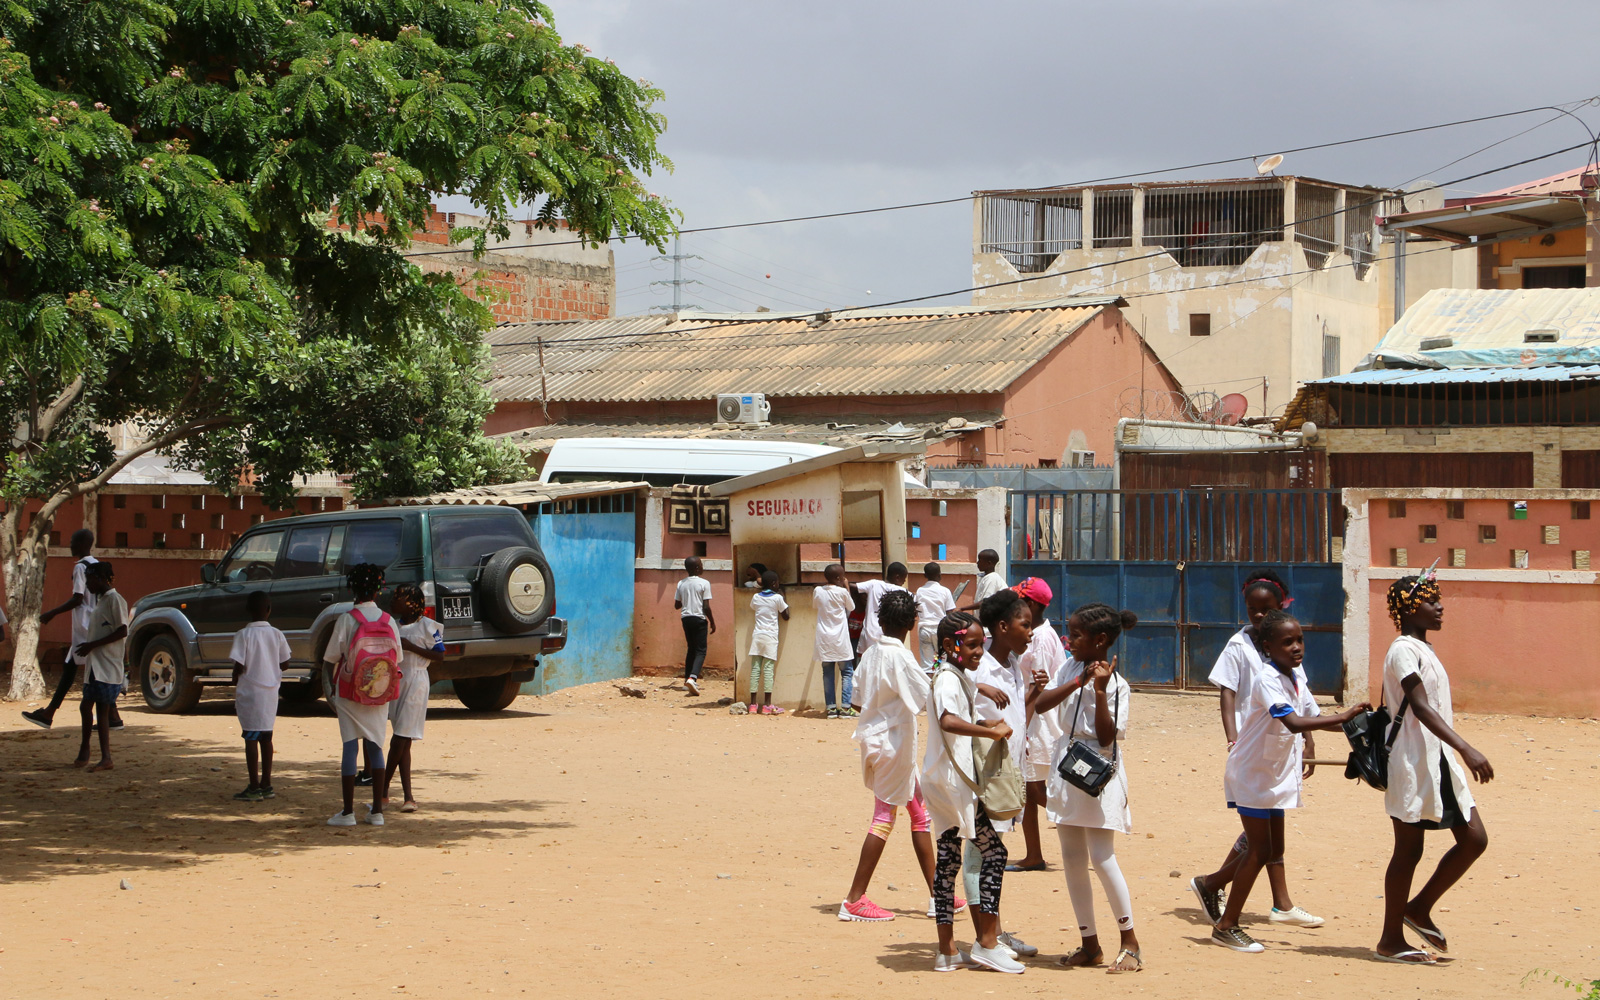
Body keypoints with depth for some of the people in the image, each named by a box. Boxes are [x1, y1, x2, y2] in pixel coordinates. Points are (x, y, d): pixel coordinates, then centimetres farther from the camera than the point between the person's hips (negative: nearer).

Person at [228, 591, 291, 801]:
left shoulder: (243, 635, -12)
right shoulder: (277, 635, 0)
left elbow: (239, 667, -15)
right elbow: (284, 664, 5)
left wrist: (235, 684, 2)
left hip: (249, 692, -5)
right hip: (271, 692, 5)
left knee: (251, 738, -1)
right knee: (266, 737, 13)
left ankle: (254, 788, -2)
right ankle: (266, 785, 17)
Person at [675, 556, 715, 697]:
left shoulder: (681, 584, 4)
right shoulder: (704, 583, -11)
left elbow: (677, 605, 9)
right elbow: (706, 607, -13)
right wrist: (712, 622, -1)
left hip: (686, 618, 5)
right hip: (699, 619, -5)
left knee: (691, 649, 18)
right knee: (700, 651, -3)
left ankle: (687, 679, 19)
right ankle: (693, 677, -23)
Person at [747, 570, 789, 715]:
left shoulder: (756, 598, 8)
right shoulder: (777, 598, -3)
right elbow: (786, 616, 6)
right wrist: (786, 604, 22)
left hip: (757, 636, 4)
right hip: (770, 636, -4)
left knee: (755, 669, 2)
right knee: (768, 669, -4)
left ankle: (753, 704, 1)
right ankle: (767, 705, -6)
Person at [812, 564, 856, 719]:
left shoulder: (818, 591, -1)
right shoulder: (842, 592, -9)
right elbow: (851, 607, 8)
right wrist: (847, 587, 15)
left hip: (824, 640, 3)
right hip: (840, 640, -3)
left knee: (828, 674, 7)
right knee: (847, 672, 5)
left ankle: (831, 707, 3)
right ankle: (845, 707, -4)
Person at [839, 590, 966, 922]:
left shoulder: (870, 654, 6)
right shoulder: (901, 657, -17)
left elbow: (859, 700, 10)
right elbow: (929, 701, -17)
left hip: (873, 738, 8)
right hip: (895, 742, -8)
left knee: (919, 811, 14)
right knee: (885, 817, -3)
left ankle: (936, 895, 17)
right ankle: (854, 901, -3)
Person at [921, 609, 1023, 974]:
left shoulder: (960, 677, 17)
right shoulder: (948, 680, -16)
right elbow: (949, 721, -36)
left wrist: (985, 725, 17)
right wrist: (992, 732, -33)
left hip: (945, 781, 10)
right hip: (953, 779, -10)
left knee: (948, 860, 9)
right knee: (994, 850, -5)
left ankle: (947, 951, 11)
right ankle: (987, 943, -3)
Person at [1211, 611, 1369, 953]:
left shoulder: (1295, 679, 6)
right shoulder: (1267, 680, -22)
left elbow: (1314, 717, 16)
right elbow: (1294, 722, -36)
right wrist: (1342, 717, -38)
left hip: (1275, 777, 9)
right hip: (1252, 774, -9)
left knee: (1271, 849, 13)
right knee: (1260, 850, -5)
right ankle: (1226, 927, 5)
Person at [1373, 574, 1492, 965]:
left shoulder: (1423, 649, 16)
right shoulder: (1404, 650, -14)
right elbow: (1420, 707, -26)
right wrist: (1466, 749, -34)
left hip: (1439, 762, 9)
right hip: (1413, 765, -9)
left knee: (1474, 839, 5)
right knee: (1409, 849, -1)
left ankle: (1419, 909, 18)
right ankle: (1391, 941, 9)